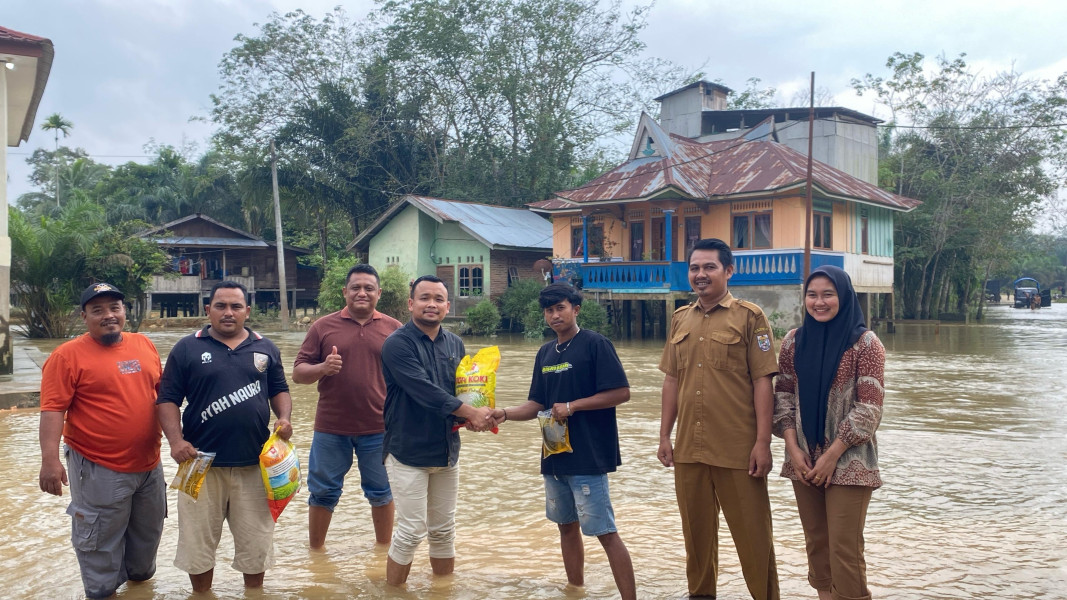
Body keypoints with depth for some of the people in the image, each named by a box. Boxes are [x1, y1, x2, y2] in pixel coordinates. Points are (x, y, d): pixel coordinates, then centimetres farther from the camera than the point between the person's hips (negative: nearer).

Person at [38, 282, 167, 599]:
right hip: (99, 469, -6)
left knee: (148, 531, 22)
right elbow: (53, 409, -17)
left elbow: (161, 391, 16)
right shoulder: (68, 355, -12)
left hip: (149, 464, 6)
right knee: (101, 542, 7)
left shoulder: (144, 345, 5)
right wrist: (50, 459, -24)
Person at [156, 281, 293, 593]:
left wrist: (284, 417, -6)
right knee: (198, 541, 10)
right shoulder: (187, 348, -1)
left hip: (255, 463, 2)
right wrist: (176, 441, -15)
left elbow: (279, 390, 14)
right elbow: (167, 399, -2)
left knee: (255, 538, 12)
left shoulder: (266, 348, 7)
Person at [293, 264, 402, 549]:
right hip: (331, 428, 0)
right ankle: (315, 550, 29)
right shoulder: (323, 326, 2)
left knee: (381, 492, 12)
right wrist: (322, 368, -18)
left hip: (379, 428, 0)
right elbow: (298, 373, 2)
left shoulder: (393, 328, 3)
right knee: (323, 492, 11)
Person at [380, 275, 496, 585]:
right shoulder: (397, 344, -12)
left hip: (447, 451, 6)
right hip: (408, 452, -6)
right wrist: (471, 413, -19)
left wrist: (474, 415, -11)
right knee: (412, 531, -2)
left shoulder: (455, 343, 7)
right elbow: (426, 391, -21)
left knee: (444, 529, 13)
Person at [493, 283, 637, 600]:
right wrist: (505, 414, -4)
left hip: (589, 456, -7)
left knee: (605, 532, -6)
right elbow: (537, 404, 13)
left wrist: (572, 406, -16)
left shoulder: (595, 344, -9)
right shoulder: (545, 353, 12)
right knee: (566, 526, 16)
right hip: (554, 456, 7)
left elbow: (621, 393, -14)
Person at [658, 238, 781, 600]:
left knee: (752, 533, 4)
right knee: (696, 529, 15)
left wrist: (762, 442, -12)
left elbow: (762, 382, -7)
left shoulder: (749, 317, -4)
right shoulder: (680, 319, 11)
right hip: (689, 448, 5)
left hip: (738, 449, -5)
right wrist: (665, 435, 11)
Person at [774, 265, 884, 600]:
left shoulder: (865, 343, -8)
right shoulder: (794, 341, 5)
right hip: (804, 460, 4)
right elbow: (783, 395, 6)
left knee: (845, 550, -3)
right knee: (816, 543, 13)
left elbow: (869, 408, -11)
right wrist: (793, 448, -5)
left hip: (848, 461, -4)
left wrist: (831, 455, -13)